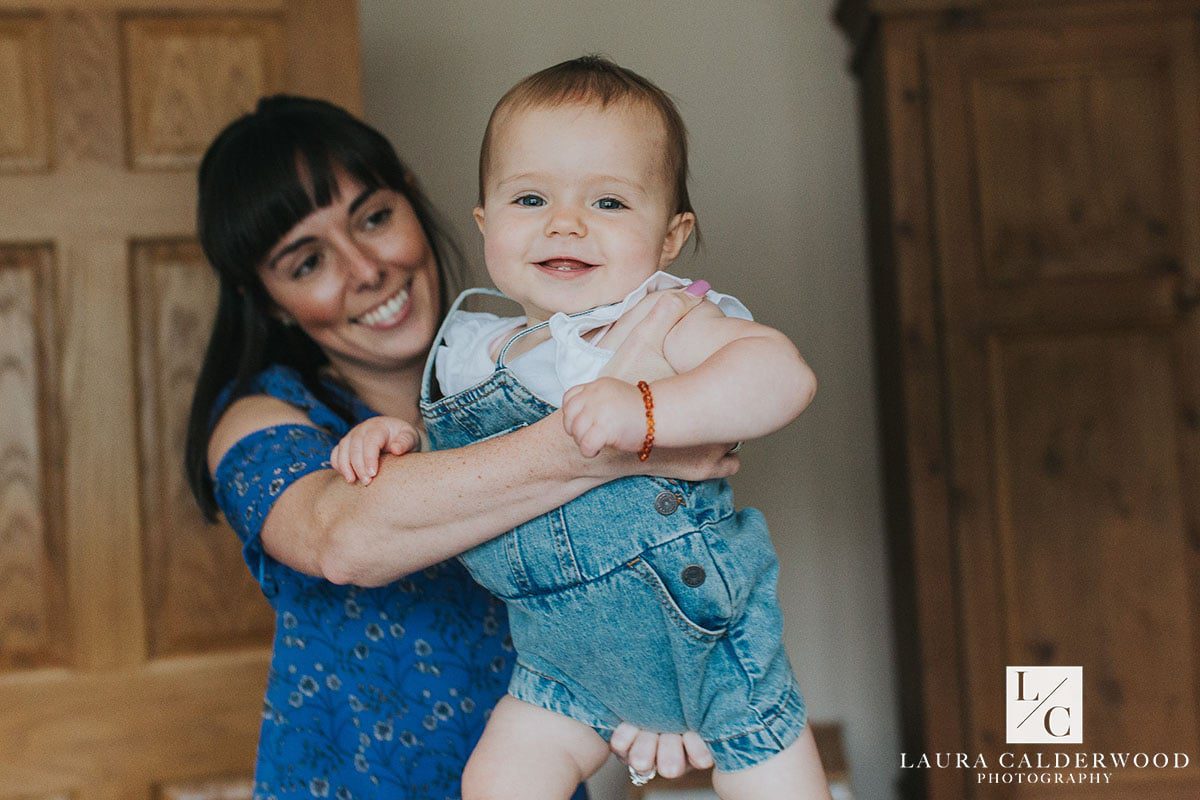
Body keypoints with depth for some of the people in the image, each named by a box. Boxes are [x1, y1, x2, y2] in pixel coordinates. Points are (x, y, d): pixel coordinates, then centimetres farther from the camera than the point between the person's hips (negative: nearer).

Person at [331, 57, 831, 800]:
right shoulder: (477, 353, -2)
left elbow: (785, 372, -36)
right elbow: (457, 456, 16)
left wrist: (647, 412, -47)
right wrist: (394, 433, -5)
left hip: (711, 636, -4)